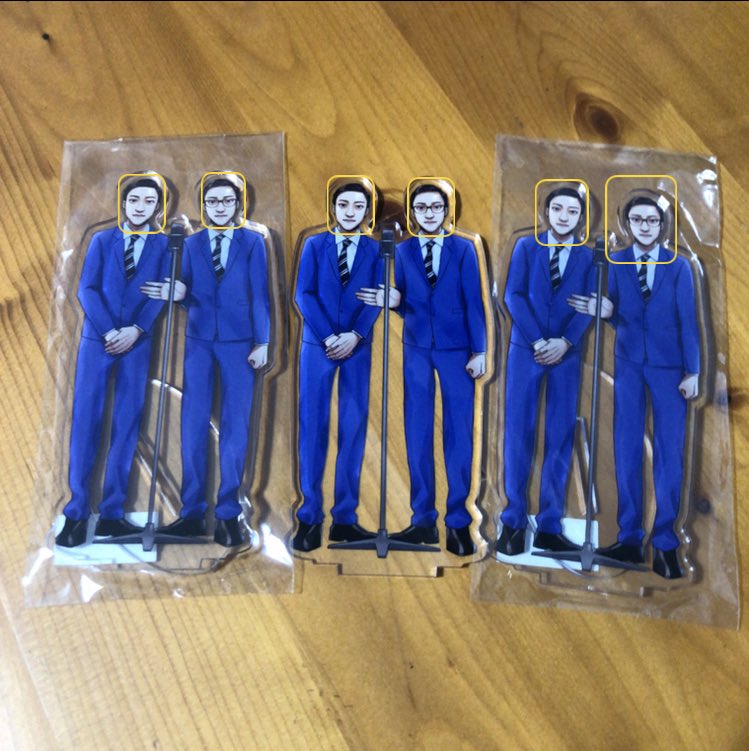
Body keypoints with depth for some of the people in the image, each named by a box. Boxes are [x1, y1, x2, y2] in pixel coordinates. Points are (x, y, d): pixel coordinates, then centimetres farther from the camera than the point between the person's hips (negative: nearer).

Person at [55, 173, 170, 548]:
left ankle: (111, 513, 7)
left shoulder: (164, 244, 8)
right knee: (86, 421, -2)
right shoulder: (101, 240, 11)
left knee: (127, 424, 0)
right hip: (97, 340, 0)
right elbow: (87, 289, 1)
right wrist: (108, 331, -12)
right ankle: (77, 513, 4)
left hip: (137, 344, 0)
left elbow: (160, 293, -1)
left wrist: (135, 330, -14)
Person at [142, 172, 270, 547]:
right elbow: (189, 295, 8)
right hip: (199, 340, 3)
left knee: (235, 428, -1)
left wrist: (262, 342, -6)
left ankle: (228, 515, 8)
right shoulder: (192, 243, 11)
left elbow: (259, 294, 0)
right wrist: (176, 293, -15)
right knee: (193, 425, 2)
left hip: (239, 342, -2)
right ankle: (192, 512, 12)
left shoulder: (252, 241, 4)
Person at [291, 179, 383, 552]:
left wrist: (354, 335, -15)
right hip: (317, 344, 0)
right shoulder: (314, 244, 9)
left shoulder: (375, 250, 9)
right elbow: (303, 294, 0)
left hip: (357, 346, 1)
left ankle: (344, 517, 8)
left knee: (354, 427, 0)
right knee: (312, 425, -2)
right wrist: (327, 336, -12)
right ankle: (310, 516, 5)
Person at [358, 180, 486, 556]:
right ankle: (423, 520, 14)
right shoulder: (402, 250, 8)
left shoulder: (464, 248, 2)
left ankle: (458, 523, 10)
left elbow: (473, 302, -2)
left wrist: (479, 351, -7)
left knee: (458, 434, 0)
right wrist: (392, 300, -17)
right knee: (417, 433, 4)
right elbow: (404, 304, 6)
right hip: (416, 349, 2)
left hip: (456, 349, -2)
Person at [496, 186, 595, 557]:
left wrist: (564, 342, -15)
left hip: (566, 354, 1)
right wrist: (537, 341, -12)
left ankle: (549, 526, 8)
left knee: (560, 438, 1)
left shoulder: (589, 256, 8)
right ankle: (514, 522, 6)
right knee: (518, 434, -2)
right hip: (525, 349, -1)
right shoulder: (526, 246, 7)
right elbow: (513, 296, -2)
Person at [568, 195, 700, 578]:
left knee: (669, 452, -3)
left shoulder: (679, 265, 3)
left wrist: (692, 371, -5)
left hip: (669, 366, -1)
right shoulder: (614, 262, 5)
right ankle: (630, 539, 12)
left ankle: (664, 544, 6)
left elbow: (688, 321, 0)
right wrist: (607, 311, -20)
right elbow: (617, 319, 4)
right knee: (626, 450, 2)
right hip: (628, 364, 1)